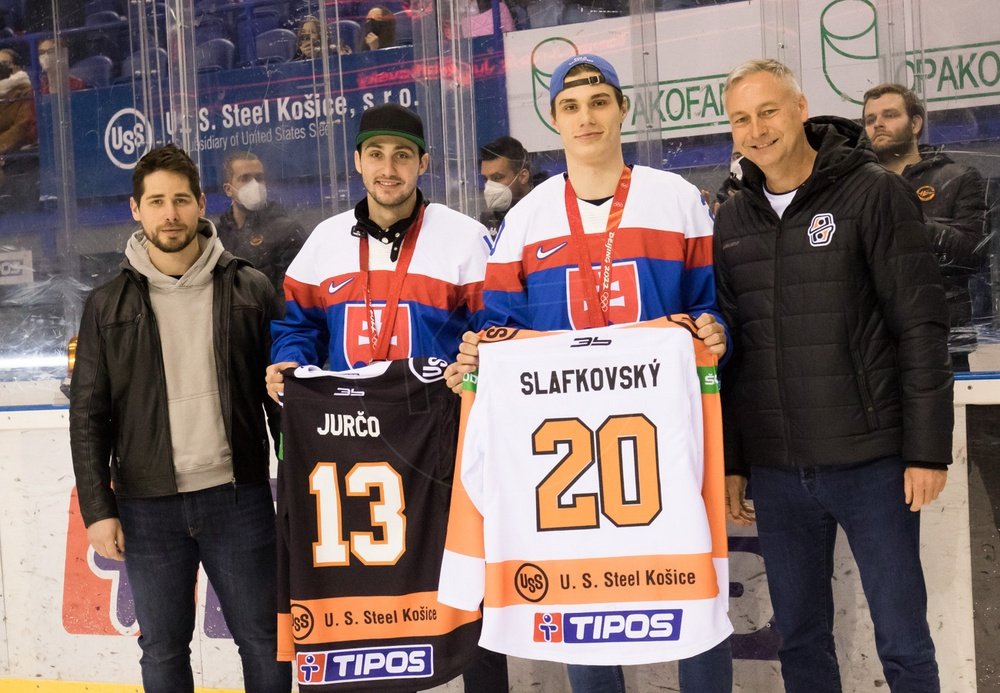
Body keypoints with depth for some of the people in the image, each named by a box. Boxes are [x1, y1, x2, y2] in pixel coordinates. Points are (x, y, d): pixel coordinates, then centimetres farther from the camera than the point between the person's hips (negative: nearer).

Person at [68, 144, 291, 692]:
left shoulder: (249, 290, 1)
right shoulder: (108, 305, 3)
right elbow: (89, 415, 3)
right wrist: (97, 509, -3)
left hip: (238, 497, -1)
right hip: (147, 505, 1)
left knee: (263, 640, 7)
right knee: (163, 647, 11)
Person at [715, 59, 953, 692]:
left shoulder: (873, 192, -4)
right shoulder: (733, 220, 9)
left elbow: (922, 326, -7)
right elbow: (727, 347, 12)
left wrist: (927, 449, -11)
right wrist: (731, 461, 10)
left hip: (871, 460, -4)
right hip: (775, 469, 4)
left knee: (903, 640, 4)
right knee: (800, 639, 12)